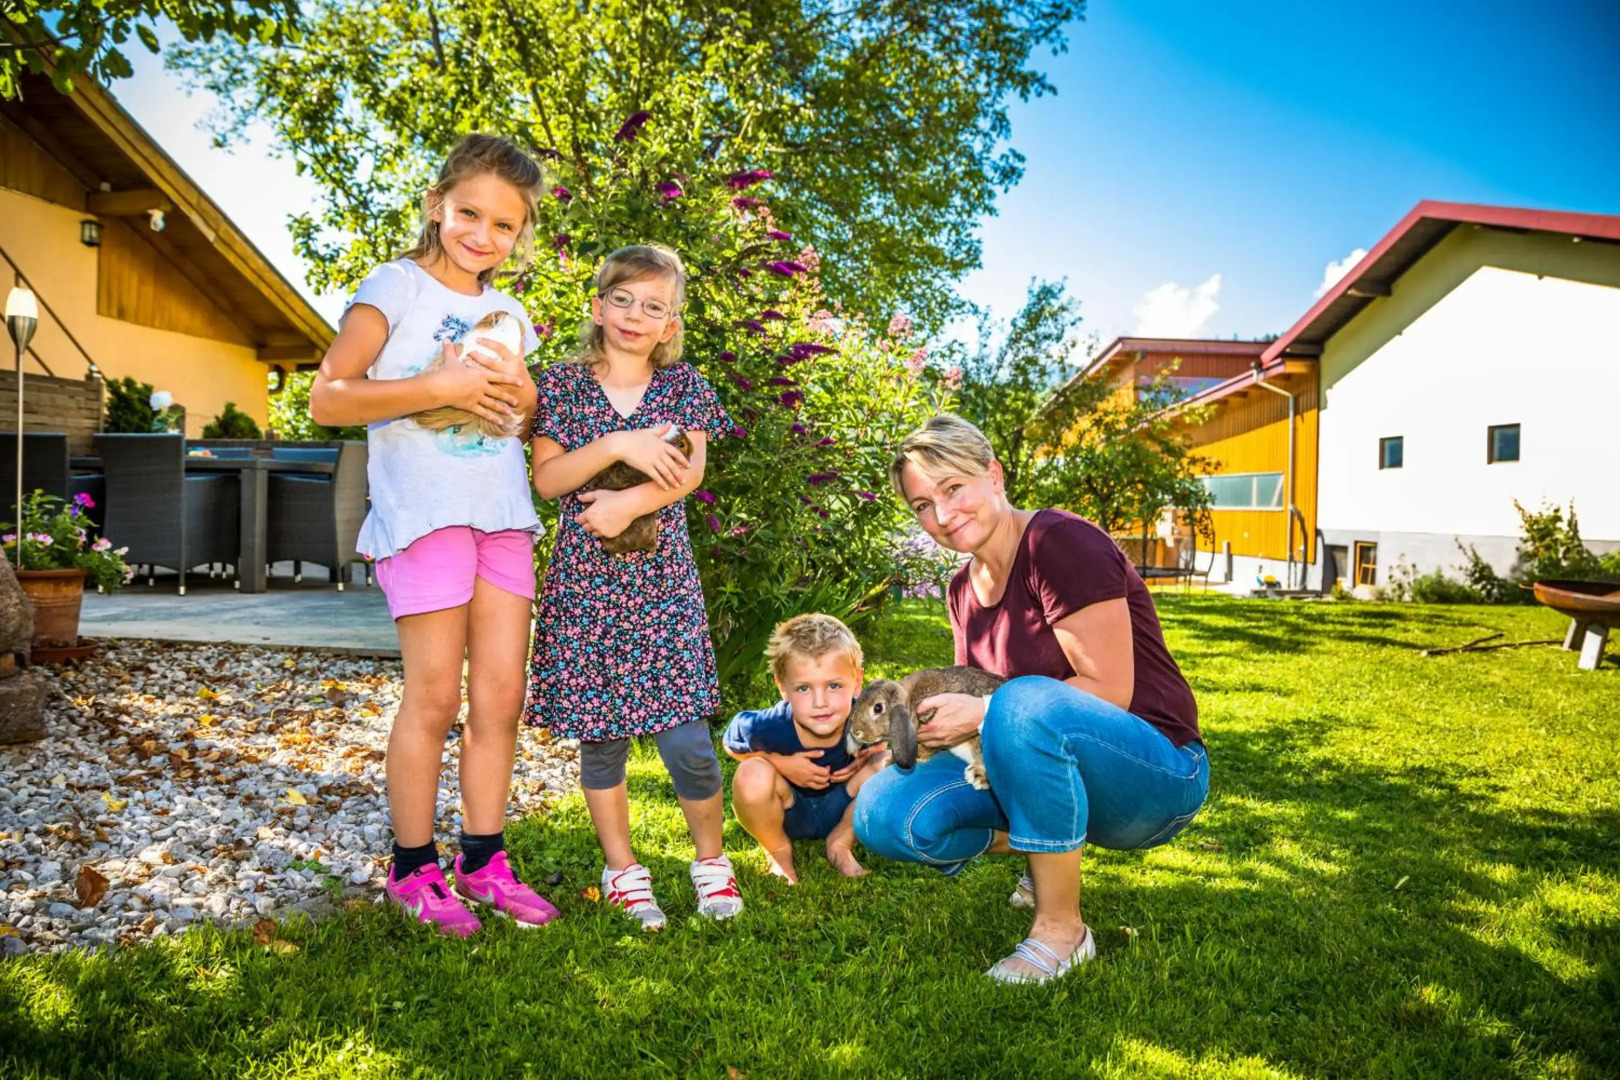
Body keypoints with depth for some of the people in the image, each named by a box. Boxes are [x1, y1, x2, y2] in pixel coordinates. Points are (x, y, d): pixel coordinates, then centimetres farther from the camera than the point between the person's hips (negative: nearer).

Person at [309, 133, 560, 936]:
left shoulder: (509, 313, 17)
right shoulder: (396, 286, 0)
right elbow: (326, 398, -9)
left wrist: (522, 396, 2)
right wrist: (438, 387, -17)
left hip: (503, 516, 6)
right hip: (424, 510, -6)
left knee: (502, 694, 5)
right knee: (434, 697, -3)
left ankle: (484, 862, 17)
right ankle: (413, 869, 13)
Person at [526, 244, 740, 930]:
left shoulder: (683, 384, 8)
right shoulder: (562, 384, 6)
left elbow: (690, 470, -4)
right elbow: (546, 479, -4)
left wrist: (630, 502, -20)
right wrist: (618, 444, -17)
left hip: (662, 581, 0)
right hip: (584, 582, 1)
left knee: (685, 737, -5)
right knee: (599, 736, 7)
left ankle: (711, 859, 19)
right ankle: (621, 868, 26)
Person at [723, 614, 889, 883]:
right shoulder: (773, 726, -33)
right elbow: (731, 743, -11)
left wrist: (868, 756, -27)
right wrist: (781, 763, -25)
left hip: (841, 810, 2)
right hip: (788, 814, -2)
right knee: (752, 774, -33)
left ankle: (841, 845, 2)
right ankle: (778, 850, 0)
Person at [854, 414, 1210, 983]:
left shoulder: (1062, 543, -16)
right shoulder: (964, 589, 8)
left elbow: (1110, 692, -20)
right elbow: (973, 700, 16)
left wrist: (983, 713, -21)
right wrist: (935, 716, -4)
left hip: (1156, 773, -7)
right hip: (1048, 766, 7)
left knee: (1027, 703, -40)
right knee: (886, 811, -13)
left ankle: (1062, 929, -20)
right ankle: (1052, 858, 9)